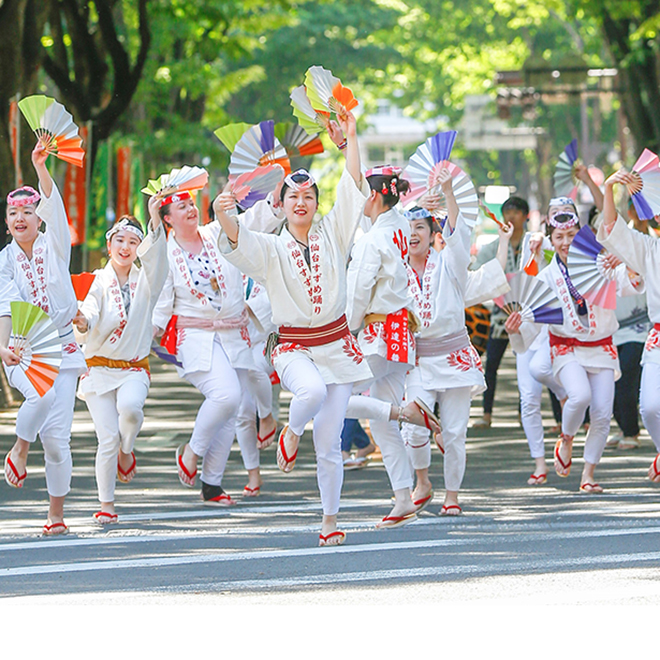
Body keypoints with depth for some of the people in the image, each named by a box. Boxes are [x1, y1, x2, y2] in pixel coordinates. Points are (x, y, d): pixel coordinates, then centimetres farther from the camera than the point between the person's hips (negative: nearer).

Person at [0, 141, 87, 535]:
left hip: (62, 347, 0)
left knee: (57, 435, -6)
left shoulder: (54, 245, 2)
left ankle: (57, 514, 5)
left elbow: (54, 207, -17)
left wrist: (41, 168, -34)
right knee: (41, 396, -33)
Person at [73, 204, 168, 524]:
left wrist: (155, 220, -31)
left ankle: (126, 451, 1)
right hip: (99, 368, -1)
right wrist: (82, 322, -41)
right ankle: (106, 504, 6)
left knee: (129, 407, -32)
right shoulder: (99, 282, 1)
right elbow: (91, 310, -16)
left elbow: (155, 258, -15)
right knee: (107, 437, -9)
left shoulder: (145, 281, 5)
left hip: (134, 369, 1)